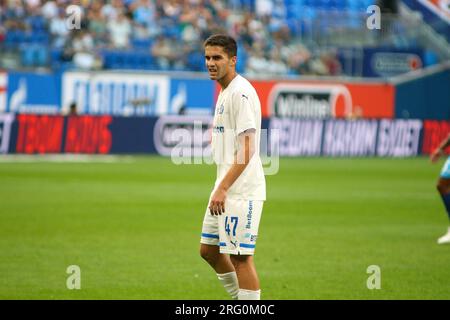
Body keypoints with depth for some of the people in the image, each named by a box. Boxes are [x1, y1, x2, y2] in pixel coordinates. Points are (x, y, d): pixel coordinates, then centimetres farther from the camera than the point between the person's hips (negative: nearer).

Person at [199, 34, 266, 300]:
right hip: (226, 189, 10)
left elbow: (246, 150, -21)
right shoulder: (225, 92, 16)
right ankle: (241, 299, 25)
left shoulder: (241, 93, -15)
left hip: (242, 192, -10)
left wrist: (223, 188, -25)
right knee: (209, 250, 15)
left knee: (240, 257, -6)